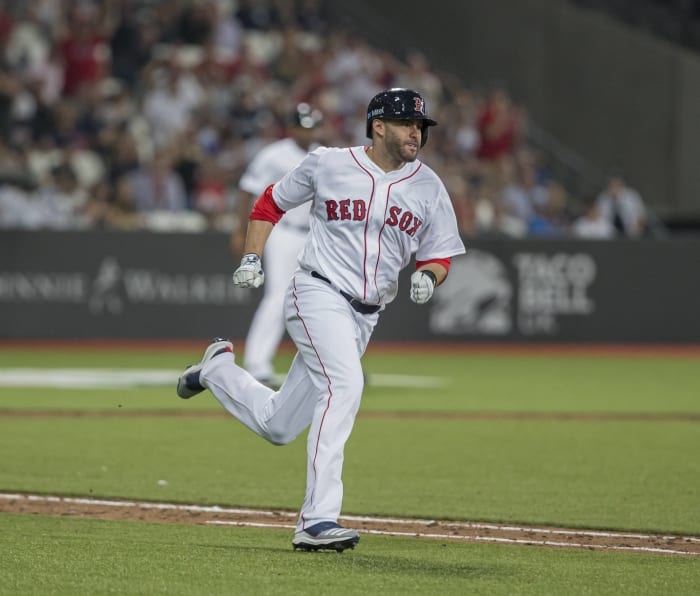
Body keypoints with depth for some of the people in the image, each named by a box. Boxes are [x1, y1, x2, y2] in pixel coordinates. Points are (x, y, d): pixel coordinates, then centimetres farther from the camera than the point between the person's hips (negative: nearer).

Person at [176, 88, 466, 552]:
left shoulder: (428, 188, 5)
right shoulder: (328, 165, -2)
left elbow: (440, 255, 11)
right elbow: (271, 203, 12)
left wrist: (428, 276, -12)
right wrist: (252, 258, 2)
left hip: (365, 317, 5)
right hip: (318, 294, -5)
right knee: (344, 382, -31)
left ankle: (218, 368, 38)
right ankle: (317, 521, -32)